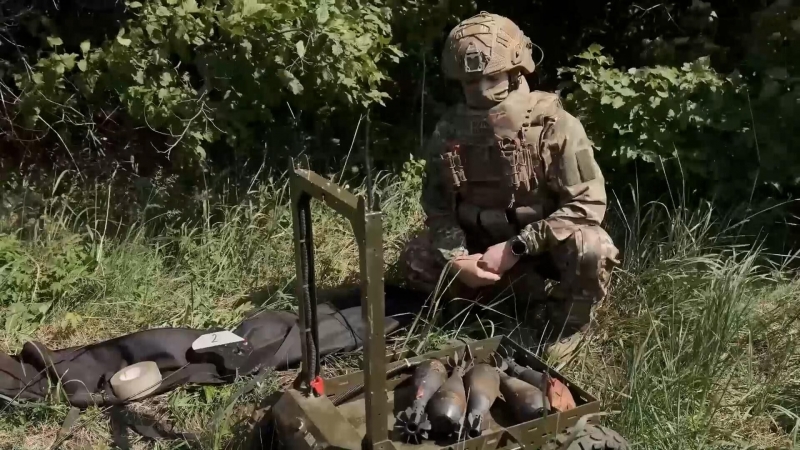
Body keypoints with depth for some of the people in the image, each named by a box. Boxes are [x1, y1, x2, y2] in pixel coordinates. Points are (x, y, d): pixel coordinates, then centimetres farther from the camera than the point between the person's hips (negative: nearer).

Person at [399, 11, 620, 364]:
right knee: (416, 261, -13)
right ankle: (527, 289, -1)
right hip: (483, 240, 4)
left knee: (591, 251, -35)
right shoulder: (450, 130, -11)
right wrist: (457, 258, -20)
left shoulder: (554, 126, -23)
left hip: (546, 240, -4)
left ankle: (570, 322, 0)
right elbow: (437, 204, -3)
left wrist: (516, 248, -29)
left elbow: (588, 204, -25)